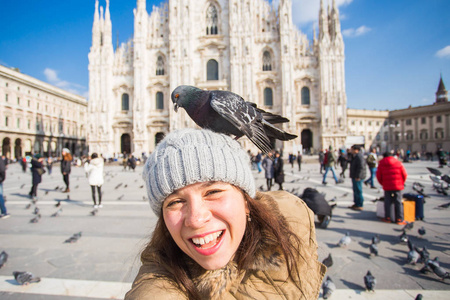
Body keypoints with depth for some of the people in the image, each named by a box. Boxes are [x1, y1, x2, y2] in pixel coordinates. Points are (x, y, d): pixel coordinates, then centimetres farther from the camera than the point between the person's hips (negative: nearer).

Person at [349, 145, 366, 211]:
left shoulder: (359, 157, -18)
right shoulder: (354, 156, 15)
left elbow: (361, 167, -24)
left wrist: (358, 176, -23)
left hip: (357, 177, -11)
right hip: (354, 176, 11)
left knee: (358, 191, -4)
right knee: (355, 190, 17)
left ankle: (360, 206, 3)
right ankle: (356, 203, 26)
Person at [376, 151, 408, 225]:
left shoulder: (381, 164, 4)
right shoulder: (398, 163, 3)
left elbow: (378, 176, 2)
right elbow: (404, 175, 3)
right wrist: (402, 183, 17)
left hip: (387, 186, 0)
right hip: (397, 186, 0)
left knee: (387, 202, 8)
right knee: (398, 202, 4)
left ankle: (387, 218, 9)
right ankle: (399, 219, 5)